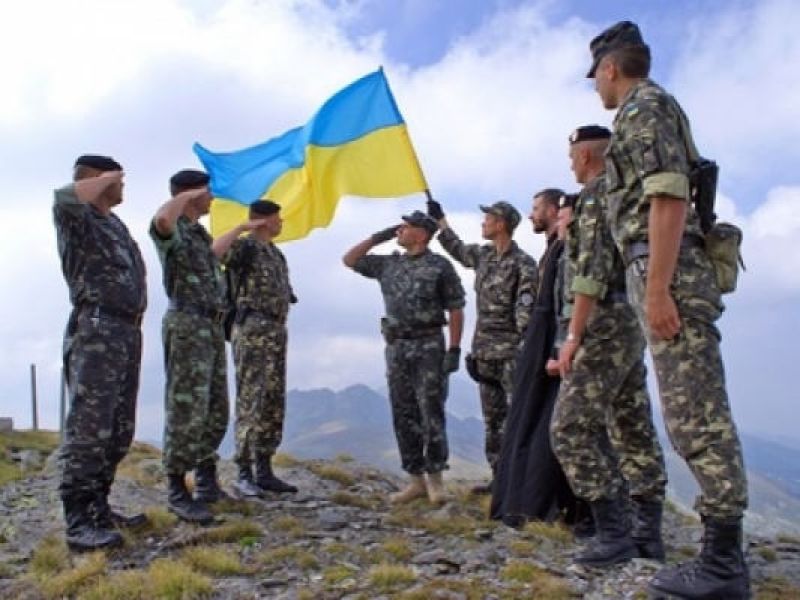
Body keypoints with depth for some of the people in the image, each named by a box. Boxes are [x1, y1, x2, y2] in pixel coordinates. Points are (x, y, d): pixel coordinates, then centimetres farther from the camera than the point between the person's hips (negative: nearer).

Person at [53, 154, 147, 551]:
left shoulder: (117, 225, 22)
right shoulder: (78, 219, -3)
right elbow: (64, 198, -28)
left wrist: (138, 316, 18)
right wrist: (105, 180, -10)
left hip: (128, 333, 9)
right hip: (96, 332, -9)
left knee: (119, 430, 11)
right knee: (89, 429, -11)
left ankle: (98, 508, 19)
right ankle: (79, 522, -7)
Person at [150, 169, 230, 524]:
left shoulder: (200, 233, 20)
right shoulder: (173, 231, -7)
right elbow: (162, 219, -33)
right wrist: (187, 195, -17)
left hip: (212, 327, 9)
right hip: (187, 326, -9)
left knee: (216, 411, 12)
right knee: (187, 411, -9)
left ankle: (207, 482, 23)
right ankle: (177, 492, -2)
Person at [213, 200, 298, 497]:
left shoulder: (275, 253, 21)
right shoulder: (244, 246, -4)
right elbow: (213, 251, -26)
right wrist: (242, 227, -17)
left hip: (276, 334, 9)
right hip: (252, 332, -9)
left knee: (273, 404, 8)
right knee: (250, 403, -8)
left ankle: (264, 471, 14)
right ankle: (244, 474, -3)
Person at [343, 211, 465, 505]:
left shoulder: (440, 266, -3)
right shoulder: (388, 264, 12)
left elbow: (455, 310, -6)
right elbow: (349, 260, 18)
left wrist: (454, 349, -12)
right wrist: (377, 237, 9)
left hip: (429, 346, -5)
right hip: (396, 347, 6)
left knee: (431, 413, -4)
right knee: (403, 415, 6)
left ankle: (435, 478, 6)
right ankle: (416, 479, 15)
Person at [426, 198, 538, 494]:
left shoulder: (524, 264, -10)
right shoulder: (482, 255, 12)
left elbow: (527, 312, -15)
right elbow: (456, 247, 33)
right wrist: (439, 218, 37)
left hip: (511, 351, -8)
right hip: (484, 351, 8)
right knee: (493, 418, 11)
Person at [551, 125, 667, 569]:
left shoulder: (595, 195, -8)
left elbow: (592, 269, -19)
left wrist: (573, 335, -21)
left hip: (604, 325, -10)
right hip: (631, 325, 10)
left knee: (571, 429, -10)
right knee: (634, 431, 9)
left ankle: (613, 532, -9)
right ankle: (648, 534, 14)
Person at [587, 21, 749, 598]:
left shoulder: (645, 106, -3)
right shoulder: (653, 110, 27)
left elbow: (669, 196, -17)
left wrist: (656, 287, -23)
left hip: (666, 270, -10)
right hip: (670, 273, 10)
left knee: (697, 417, -9)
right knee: (698, 416, 9)